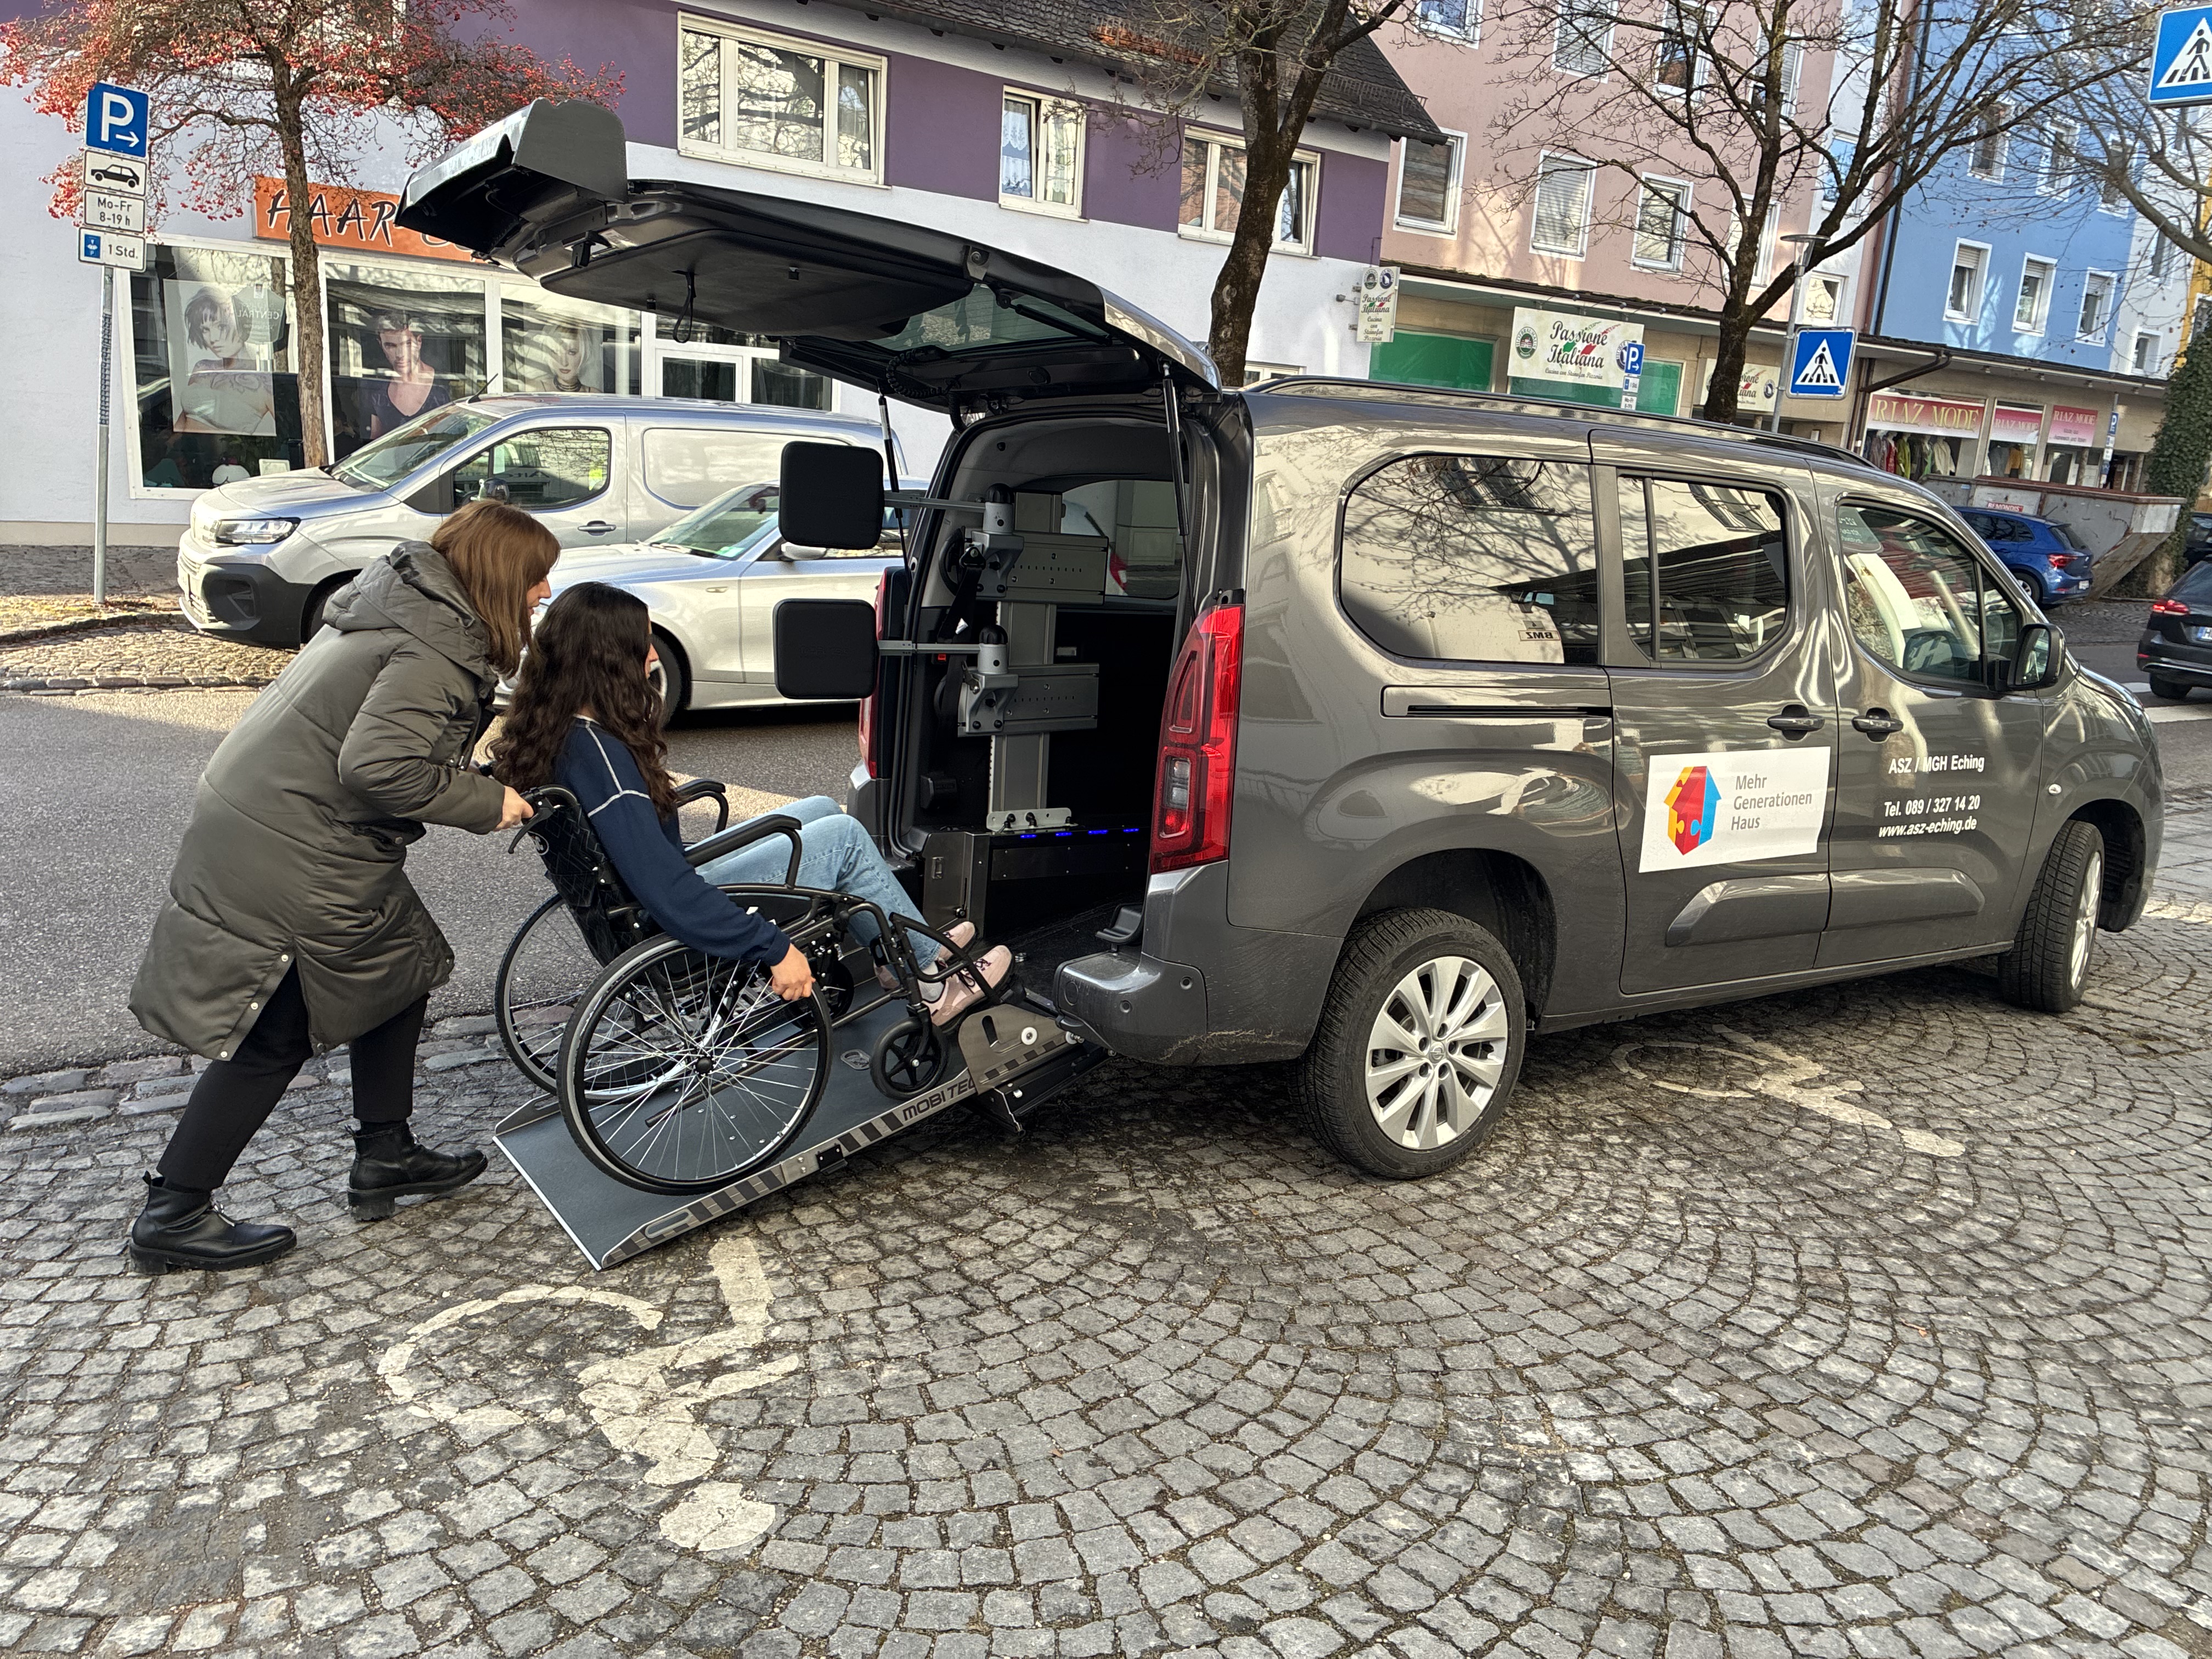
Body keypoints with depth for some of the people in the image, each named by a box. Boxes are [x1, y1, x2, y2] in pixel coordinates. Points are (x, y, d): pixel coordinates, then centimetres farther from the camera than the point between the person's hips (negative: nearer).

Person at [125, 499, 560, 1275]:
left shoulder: (402, 597, 9)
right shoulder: (435, 651, -21)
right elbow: (380, 767, -31)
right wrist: (488, 802, -19)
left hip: (255, 821, 10)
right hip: (289, 861, -10)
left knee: (398, 971, 19)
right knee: (276, 1036, 5)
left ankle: (385, 1157, 29)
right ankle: (172, 1216, 18)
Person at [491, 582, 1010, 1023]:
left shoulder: (555, 731, 0)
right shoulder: (597, 753, -30)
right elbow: (667, 893, -33)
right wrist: (774, 947, -28)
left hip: (644, 909, 10)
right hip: (674, 932, -10)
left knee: (822, 810, 14)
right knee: (843, 835, -6)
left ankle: (911, 948, 22)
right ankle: (929, 982, 10)